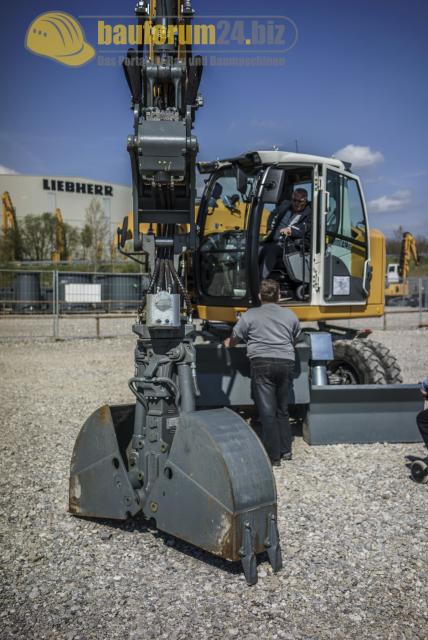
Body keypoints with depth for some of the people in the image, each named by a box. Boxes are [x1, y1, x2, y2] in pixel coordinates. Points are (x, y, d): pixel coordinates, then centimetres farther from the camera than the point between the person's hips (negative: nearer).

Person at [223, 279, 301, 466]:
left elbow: (233, 340, 10)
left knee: (267, 412, -2)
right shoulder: (290, 315, 15)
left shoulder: (250, 315, 3)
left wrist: (228, 343, 33)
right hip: (286, 363, 4)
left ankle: (273, 457, -2)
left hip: (262, 363, -4)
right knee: (282, 409, 19)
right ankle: (285, 449, 23)